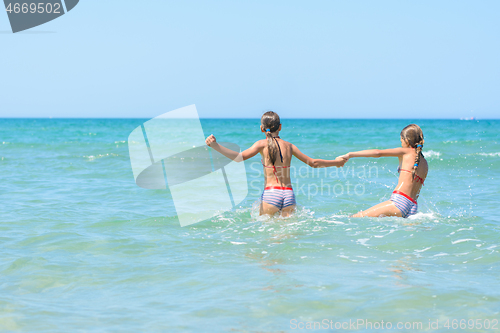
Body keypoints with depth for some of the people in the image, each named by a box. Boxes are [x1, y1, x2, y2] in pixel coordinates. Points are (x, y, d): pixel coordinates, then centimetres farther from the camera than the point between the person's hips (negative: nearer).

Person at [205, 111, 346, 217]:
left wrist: (216, 146, -18)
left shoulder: (263, 144, 0)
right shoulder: (289, 145, 12)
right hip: (288, 194, 3)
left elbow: (239, 157, -14)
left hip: (270, 193, -3)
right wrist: (336, 162, 34)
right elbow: (313, 163, 19)